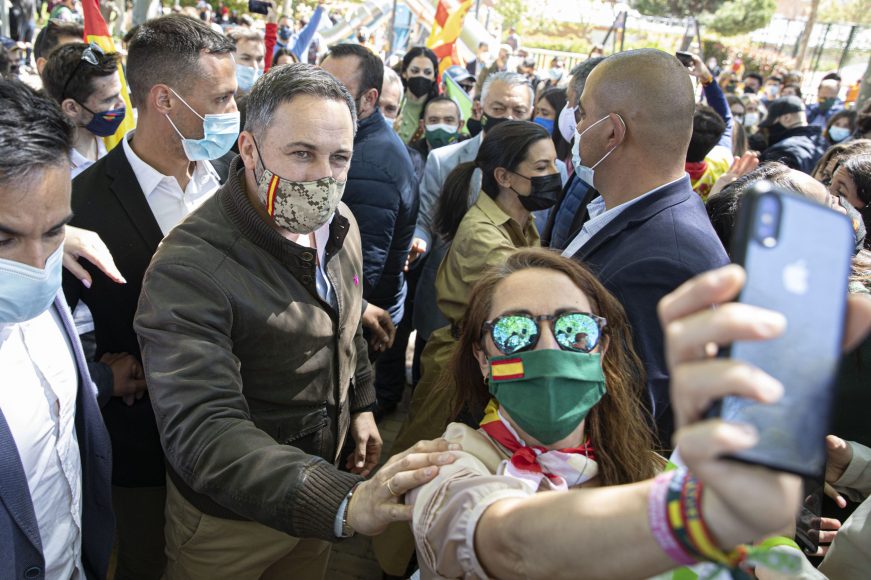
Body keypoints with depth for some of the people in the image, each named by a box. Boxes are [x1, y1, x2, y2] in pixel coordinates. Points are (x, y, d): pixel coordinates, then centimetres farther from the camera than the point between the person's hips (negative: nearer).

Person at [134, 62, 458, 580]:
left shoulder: (340, 225, -5)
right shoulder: (189, 270, -31)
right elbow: (204, 431, -40)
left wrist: (361, 404, 13)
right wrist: (342, 502, -50)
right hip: (229, 521, -5)